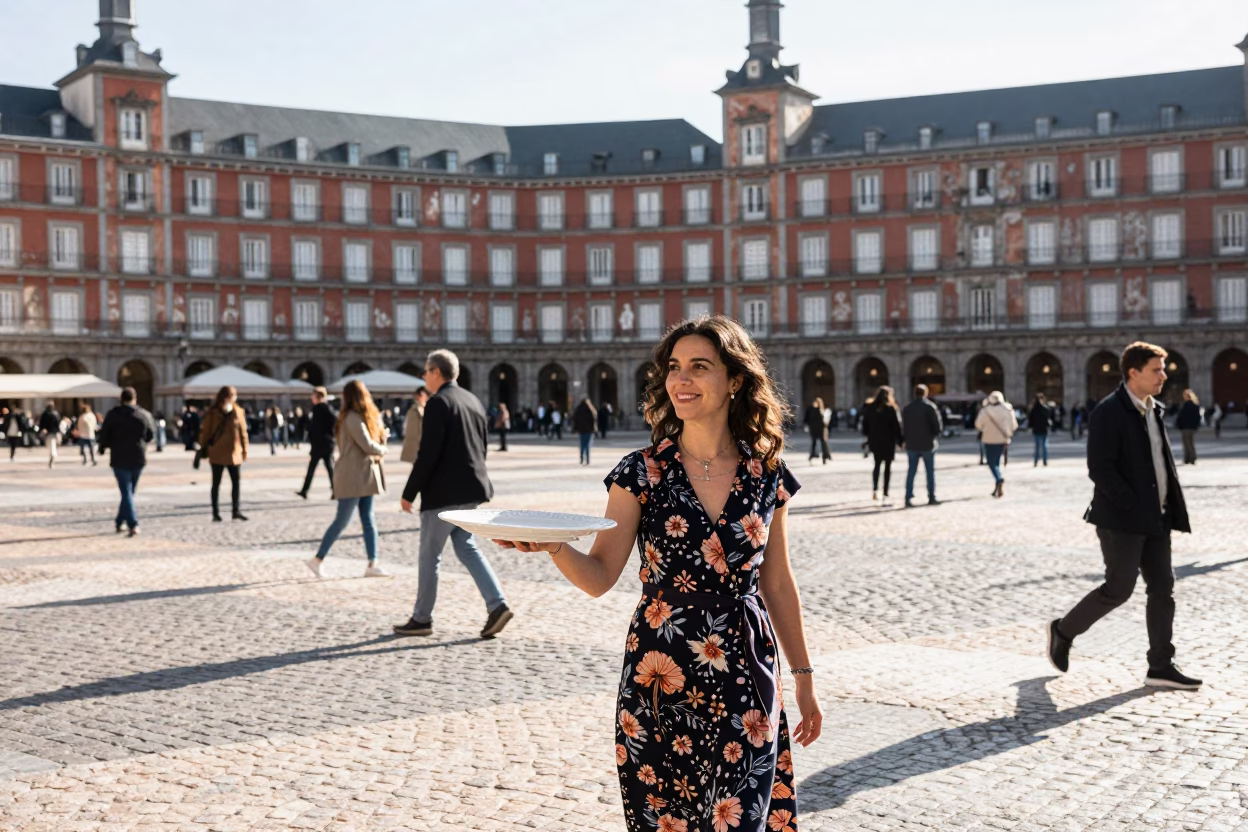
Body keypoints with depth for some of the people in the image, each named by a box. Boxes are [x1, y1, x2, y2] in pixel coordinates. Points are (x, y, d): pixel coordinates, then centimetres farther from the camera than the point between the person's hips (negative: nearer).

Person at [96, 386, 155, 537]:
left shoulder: (113, 414, -8)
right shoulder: (144, 415, -1)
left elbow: (104, 434, -5)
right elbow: (151, 435, 7)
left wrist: (103, 447, 15)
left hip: (120, 459, -3)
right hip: (138, 458, 3)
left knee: (126, 492, -3)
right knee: (129, 491, 17)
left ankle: (133, 525, -16)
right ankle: (120, 522, 27)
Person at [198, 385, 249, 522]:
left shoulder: (238, 412, 2)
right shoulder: (212, 413, -6)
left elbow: (243, 432, 8)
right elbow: (205, 431, -1)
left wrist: (244, 450, 7)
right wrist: (204, 449, -2)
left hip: (234, 453, 3)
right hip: (217, 453, -3)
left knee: (236, 482, 4)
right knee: (216, 483, 5)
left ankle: (236, 511, 12)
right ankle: (216, 513, 10)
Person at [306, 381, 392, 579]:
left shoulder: (361, 417, 15)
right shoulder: (353, 418, -16)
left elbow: (376, 439, 14)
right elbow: (368, 446, -19)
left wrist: (382, 437, -7)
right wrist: (382, 450, 0)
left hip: (363, 476, 9)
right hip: (352, 476, -9)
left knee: (369, 521, 7)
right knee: (342, 521, -4)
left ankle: (372, 565, 7)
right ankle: (317, 560, 4)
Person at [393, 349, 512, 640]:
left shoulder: (438, 403, -14)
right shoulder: (473, 401, 11)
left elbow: (428, 453, -19)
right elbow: (484, 444, 16)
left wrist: (409, 493, -13)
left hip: (443, 492, -8)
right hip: (471, 489, 8)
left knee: (429, 554, 4)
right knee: (466, 547, 14)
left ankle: (422, 619, 13)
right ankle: (497, 604, 1)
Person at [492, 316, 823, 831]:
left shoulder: (767, 476, 1)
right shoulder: (641, 473, -3)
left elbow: (777, 584, 10)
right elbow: (600, 575, -7)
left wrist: (804, 677, 13)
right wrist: (553, 545, -27)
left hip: (746, 679, 1)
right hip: (659, 679, -1)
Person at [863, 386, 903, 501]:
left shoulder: (870, 408, 3)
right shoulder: (891, 409, -10)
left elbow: (865, 424, 7)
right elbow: (897, 426, -10)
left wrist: (868, 436, 17)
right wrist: (900, 440, -2)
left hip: (874, 441, 4)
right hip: (888, 441, -4)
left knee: (877, 465, 12)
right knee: (888, 466, 5)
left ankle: (875, 489, -7)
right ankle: (885, 492, 4)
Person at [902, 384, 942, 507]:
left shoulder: (906, 409, 6)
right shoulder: (930, 407, -9)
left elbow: (903, 428, 7)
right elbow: (937, 425, -10)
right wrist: (935, 437, 7)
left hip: (911, 445, 3)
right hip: (927, 444, -3)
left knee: (911, 472, 5)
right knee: (930, 472, 6)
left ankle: (908, 498, -1)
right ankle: (931, 498, 8)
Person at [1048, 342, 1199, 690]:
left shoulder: (1155, 411, 13)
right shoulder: (1109, 413, -13)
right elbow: (1100, 469, -19)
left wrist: (1171, 509, 11)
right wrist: (1133, 505, -20)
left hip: (1155, 518, 8)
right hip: (1122, 518, -8)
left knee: (1162, 588, 5)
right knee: (1118, 589, -4)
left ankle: (1160, 666, 10)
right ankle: (1064, 630, 16)